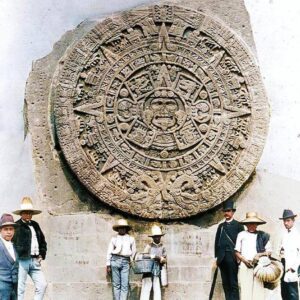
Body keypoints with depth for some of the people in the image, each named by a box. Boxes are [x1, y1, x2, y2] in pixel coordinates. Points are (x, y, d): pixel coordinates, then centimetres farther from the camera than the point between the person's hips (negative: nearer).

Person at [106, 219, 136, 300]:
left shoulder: (131, 239, 13)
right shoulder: (114, 239, 10)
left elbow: (133, 253, 13)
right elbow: (109, 252, 9)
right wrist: (108, 265, 4)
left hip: (125, 262, 0)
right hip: (115, 260, 0)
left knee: (125, 285, -6)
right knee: (116, 284, 1)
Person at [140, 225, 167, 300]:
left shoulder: (162, 247, 11)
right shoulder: (149, 246, 5)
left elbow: (165, 260, 7)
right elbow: (144, 255, -8)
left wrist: (159, 258, -12)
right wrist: (153, 256, -12)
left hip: (157, 271, 2)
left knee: (157, 289, 0)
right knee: (146, 288, -6)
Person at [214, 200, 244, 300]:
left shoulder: (238, 225, 3)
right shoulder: (221, 226, 16)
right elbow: (217, 242, 14)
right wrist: (216, 257, 7)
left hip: (232, 258, -5)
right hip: (222, 258, 5)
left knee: (233, 284, -5)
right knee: (225, 283, 7)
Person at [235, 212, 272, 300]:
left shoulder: (263, 235, 9)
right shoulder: (241, 235, 8)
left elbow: (269, 251, 10)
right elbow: (237, 252, 9)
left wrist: (259, 255, -8)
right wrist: (245, 260, -6)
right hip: (244, 266, 0)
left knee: (258, 290, -6)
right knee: (245, 291, -4)